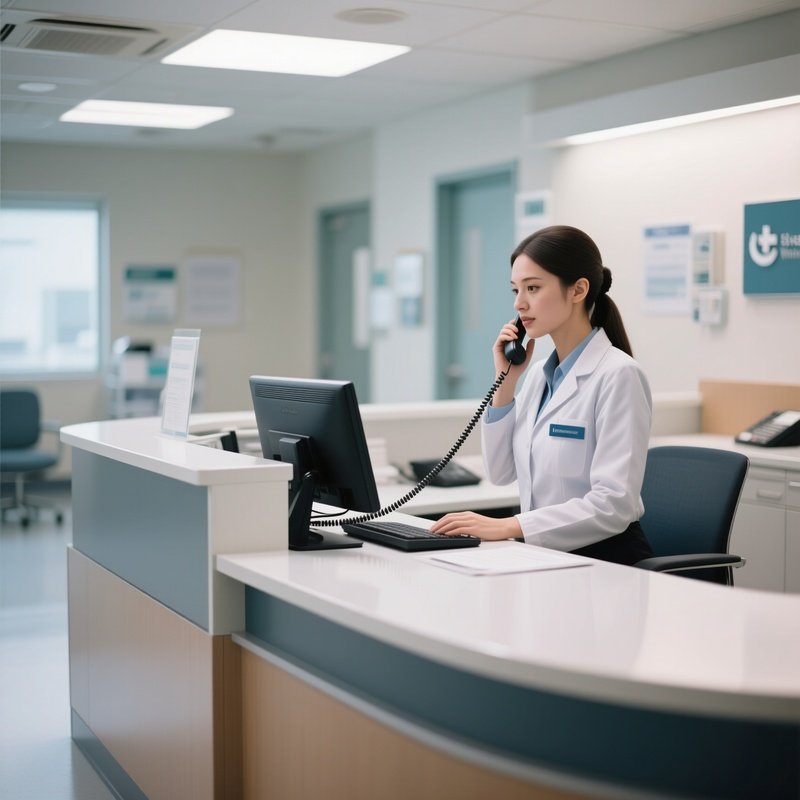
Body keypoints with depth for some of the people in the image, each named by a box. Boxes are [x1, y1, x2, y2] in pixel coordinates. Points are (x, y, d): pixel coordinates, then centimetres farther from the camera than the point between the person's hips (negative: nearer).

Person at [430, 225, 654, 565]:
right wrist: (506, 381, 1)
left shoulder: (617, 375, -14)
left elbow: (613, 505, -22)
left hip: (604, 559, -7)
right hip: (544, 553, 7)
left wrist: (509, 526, -28)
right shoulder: (539, 373, 10)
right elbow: (501, 472, 10)